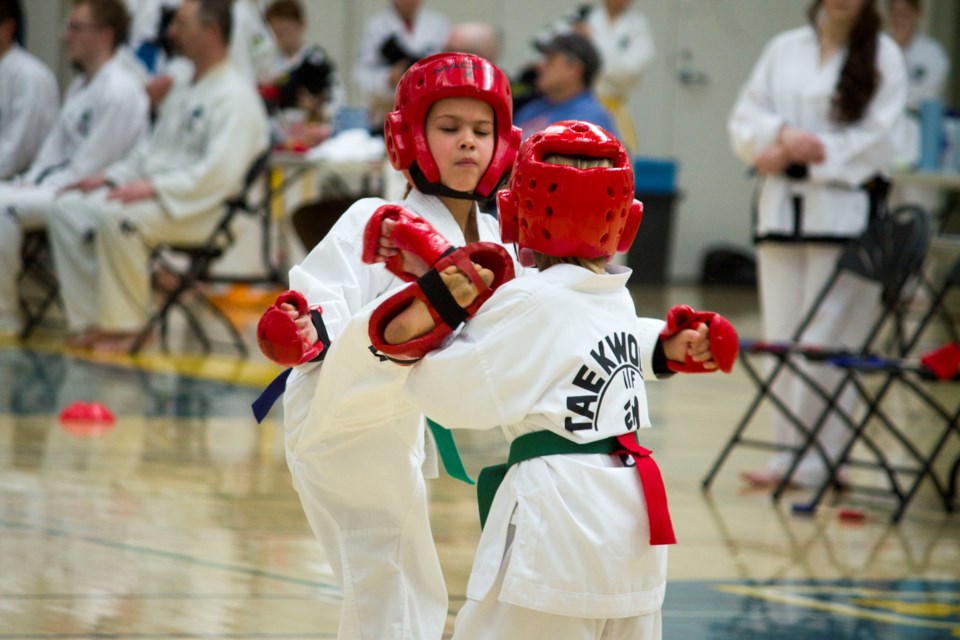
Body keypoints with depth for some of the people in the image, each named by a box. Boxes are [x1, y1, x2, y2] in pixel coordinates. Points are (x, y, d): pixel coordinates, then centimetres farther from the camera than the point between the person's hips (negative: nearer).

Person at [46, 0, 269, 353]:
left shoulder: (235, 96, -12)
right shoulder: (185, 93, 20)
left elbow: (219, 173, -22)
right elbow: (151, 150, 27)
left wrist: (154, 187, -26)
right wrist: (110, 176, 9)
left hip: (202, 210, -10)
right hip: (154, 196, 10)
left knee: (117, 218, -34)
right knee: (67, 210, -3)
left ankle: (125, 326, -22)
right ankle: (91, 320, -7)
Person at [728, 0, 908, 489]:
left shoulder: (883, 55, 2)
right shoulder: (784, 50, 13)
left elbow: (876, 138, -5)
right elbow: (744, 120, 10)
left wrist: (810, 151, -12)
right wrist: (783, 135, -10)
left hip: (845, 209, -4)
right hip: (783, 207, 4)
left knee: (827, 341, -8)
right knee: (782, 336, 4)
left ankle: (814, 460, -6)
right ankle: (789, 449, 10)